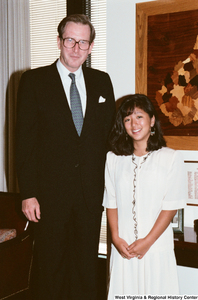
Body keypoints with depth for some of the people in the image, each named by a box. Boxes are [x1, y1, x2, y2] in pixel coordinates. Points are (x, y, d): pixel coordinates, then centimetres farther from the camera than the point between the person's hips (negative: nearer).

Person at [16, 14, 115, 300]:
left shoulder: (102, 81, 8)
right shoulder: (34, 80, -2)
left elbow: (110, 133, 11)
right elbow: (25, 140, -6)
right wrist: (28, 193, -11)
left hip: (91, 192, 3)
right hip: (51, 192, -3)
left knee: (86, 264, 13)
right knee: (49, 266, 9)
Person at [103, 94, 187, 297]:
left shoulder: (171, 158, -3)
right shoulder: (114, 159, 8)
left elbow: (171, 206, -6)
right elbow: (111, 202, 6)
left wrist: (147, 241, -11)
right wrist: (116, 238, -6)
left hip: (156, 248, -2)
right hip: (123, 249, 2)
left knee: (155, 292, 3)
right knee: (123, 292, 5)